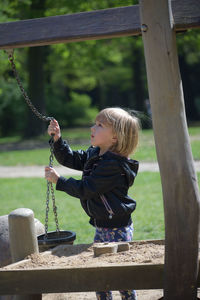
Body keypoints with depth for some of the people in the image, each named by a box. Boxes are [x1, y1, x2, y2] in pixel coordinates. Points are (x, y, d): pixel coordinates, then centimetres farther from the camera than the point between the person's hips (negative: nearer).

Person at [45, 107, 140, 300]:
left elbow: (85, 189, -22)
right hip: (102, 226, 10)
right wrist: (57, 139, 2)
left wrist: (58, 180, -15)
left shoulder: (114, 164, -24)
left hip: (117, 229, -10)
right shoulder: (94, 154, 6)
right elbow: (69, 159, 17)